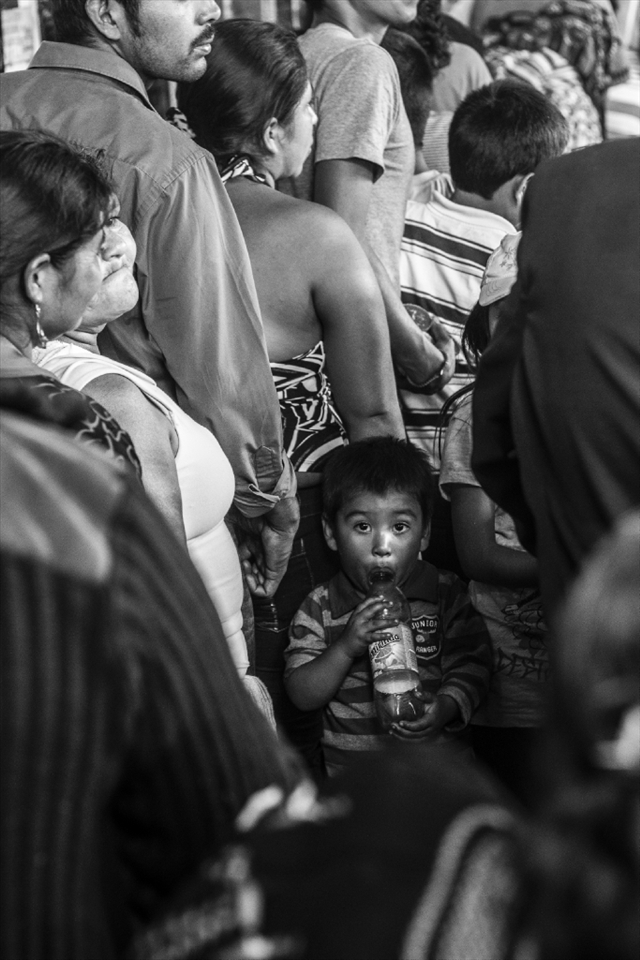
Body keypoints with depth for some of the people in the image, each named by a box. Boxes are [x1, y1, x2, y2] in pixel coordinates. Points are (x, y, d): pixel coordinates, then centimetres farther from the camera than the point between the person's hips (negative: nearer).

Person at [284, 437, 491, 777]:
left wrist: (445, 708, -21)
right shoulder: (321, 608, 2)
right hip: (351, 770, 0)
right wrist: (345, 648, -18)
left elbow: (470, 667, 0)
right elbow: (302, 696, -2)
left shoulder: (447, 594, 3)